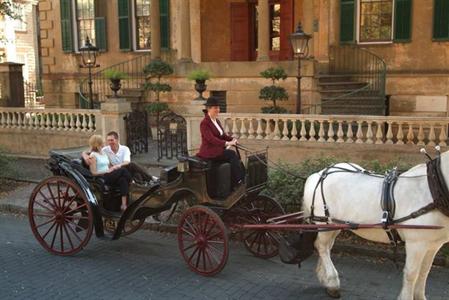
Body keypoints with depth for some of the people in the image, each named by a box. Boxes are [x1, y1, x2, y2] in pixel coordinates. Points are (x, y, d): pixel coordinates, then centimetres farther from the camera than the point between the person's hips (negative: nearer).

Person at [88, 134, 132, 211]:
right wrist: (108, 171, -15)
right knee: (123, 170, -28)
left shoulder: (104, 153, 23)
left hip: (109, 176, 7)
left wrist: (115, 167, 0)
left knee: (123, 180, -27)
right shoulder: (93, 155, -1)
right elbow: (93, 173, -8)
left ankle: (124, 204, -33)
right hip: (101, 178, -7)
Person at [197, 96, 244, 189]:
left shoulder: (217, 121, 14)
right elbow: (211, 139, -23)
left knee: (233, 157, -15)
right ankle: (239, 182, -17)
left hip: (218, 149, 8)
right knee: (232, 154, -22)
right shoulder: (204, 123, -13)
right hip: (209, 152, -8)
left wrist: (232, 139, -6)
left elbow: (223, 135, 14)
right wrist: (226, 143, -30)